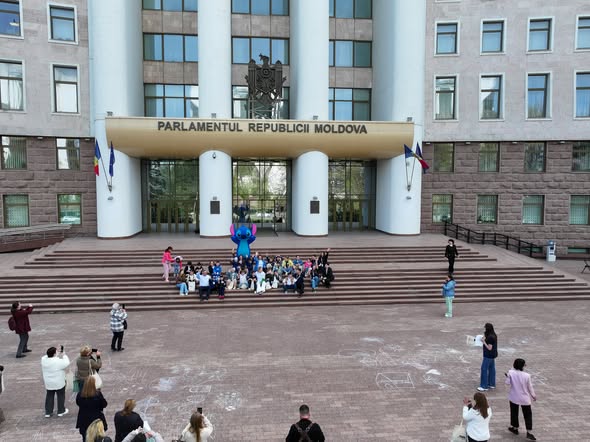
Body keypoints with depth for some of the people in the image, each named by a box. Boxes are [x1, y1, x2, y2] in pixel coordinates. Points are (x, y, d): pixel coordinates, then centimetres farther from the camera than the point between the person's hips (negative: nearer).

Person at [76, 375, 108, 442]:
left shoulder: (80, 395, -17)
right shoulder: (98, 394, -23)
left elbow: (78, 403, 3)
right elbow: (104, 405, -10)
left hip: (84, 421, 2)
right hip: (96, 419, -2)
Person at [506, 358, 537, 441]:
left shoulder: (511, 373, -17)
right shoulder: (527, 375, -18)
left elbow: (508, 383, -9)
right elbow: (530, 387, -5)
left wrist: (507, 376, 10)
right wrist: (533, 395, 13)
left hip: (514, 397, 1)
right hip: (524, 398, -1)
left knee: (514, 413, 18)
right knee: (528, 415, 12)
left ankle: (515, 428, 31)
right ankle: (529, 432, 11)